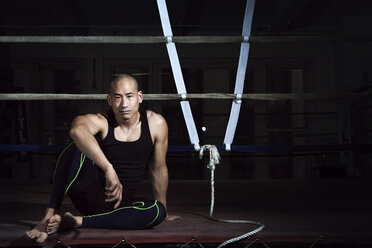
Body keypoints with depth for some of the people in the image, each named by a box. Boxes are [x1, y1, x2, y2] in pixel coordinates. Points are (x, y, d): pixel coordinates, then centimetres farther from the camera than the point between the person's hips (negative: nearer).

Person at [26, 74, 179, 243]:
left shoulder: (156, 124, -6)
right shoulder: (100, 122, -13)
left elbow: (159, 169, 5)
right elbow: (77, 130, -40)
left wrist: (163, 212, 13)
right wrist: (108, 169, -53)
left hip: (119, 203, 3)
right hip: (90, 194, -2)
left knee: (157, 211, -30)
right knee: (80, 145, -27)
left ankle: (74, 222, -26)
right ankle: (49, 216, -32)